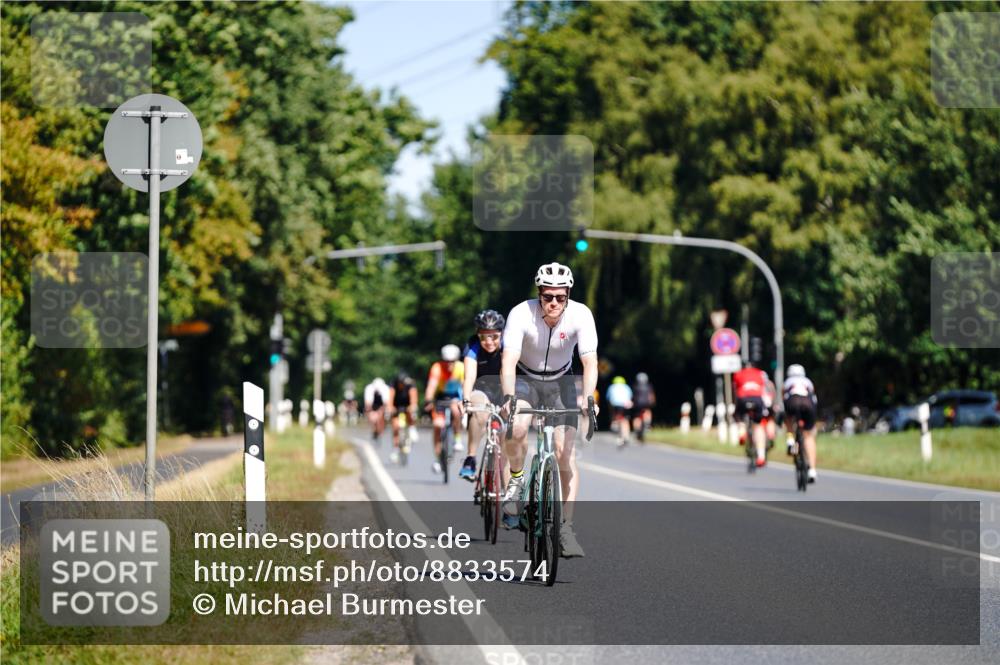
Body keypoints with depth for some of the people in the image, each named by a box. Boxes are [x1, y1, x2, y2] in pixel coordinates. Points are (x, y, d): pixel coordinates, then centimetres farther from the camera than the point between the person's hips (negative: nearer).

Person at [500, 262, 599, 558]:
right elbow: (508, 361, -34)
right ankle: (516, 480, -2)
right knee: (516, 428, -32)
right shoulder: (521, 314, -26)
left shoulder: (580, 315, -22)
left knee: (565, 452, -11)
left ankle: (566, 527, -3)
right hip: (525, 379, -1)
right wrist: (509, 398, -51)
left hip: (560, 381, 1)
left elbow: (590, 362, -28)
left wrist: (587, 398, -45)